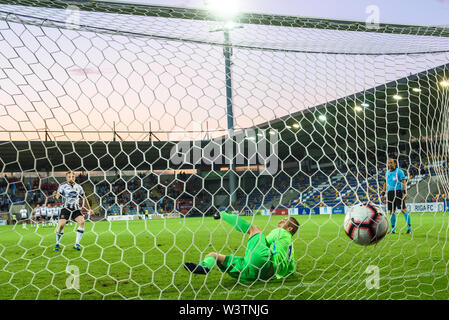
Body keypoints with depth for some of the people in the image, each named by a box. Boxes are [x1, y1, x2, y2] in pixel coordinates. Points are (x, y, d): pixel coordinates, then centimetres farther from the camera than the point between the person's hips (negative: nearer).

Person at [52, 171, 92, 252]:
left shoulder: (78, 187, 9)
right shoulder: (63, 186, -1)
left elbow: (84, 198, 19)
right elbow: (57, 197, -12)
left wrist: (89, 208, 17)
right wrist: (55, 195, -36)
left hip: (76, 209, 3)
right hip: (66, 208, -3)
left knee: (82, 221, -20)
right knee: (61, 225, -18)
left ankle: (76, 244, -11)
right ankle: (57, 244, 5)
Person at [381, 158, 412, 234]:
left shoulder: (399, 172, -3)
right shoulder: (387, 173, 15)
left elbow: (404, 182, -9)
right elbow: (386, 184, 22)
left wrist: (405, 193, -19)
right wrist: (383, 194, 17)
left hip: (398, 192, -5)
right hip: (390, 193, 6)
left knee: (403, 210, -10)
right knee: (391, 212, 5)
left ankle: (409, 227, -2)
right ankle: (393, 229, 13)